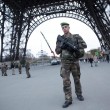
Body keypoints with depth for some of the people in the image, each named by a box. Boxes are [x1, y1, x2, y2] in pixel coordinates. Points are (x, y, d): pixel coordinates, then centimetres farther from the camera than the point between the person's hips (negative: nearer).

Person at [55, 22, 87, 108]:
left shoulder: (76, 37, 1)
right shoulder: (60, 39, 5)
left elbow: (84, 45, -8)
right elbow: (57, 51, 4)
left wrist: (73, 47, -21)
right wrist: (61, 46, -16)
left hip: (75, 61, 0)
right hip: (65, 62, 1)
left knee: (77, 79, 11)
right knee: (66, 81, -6)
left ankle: (79, 94, 30)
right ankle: (68, 99, -2)